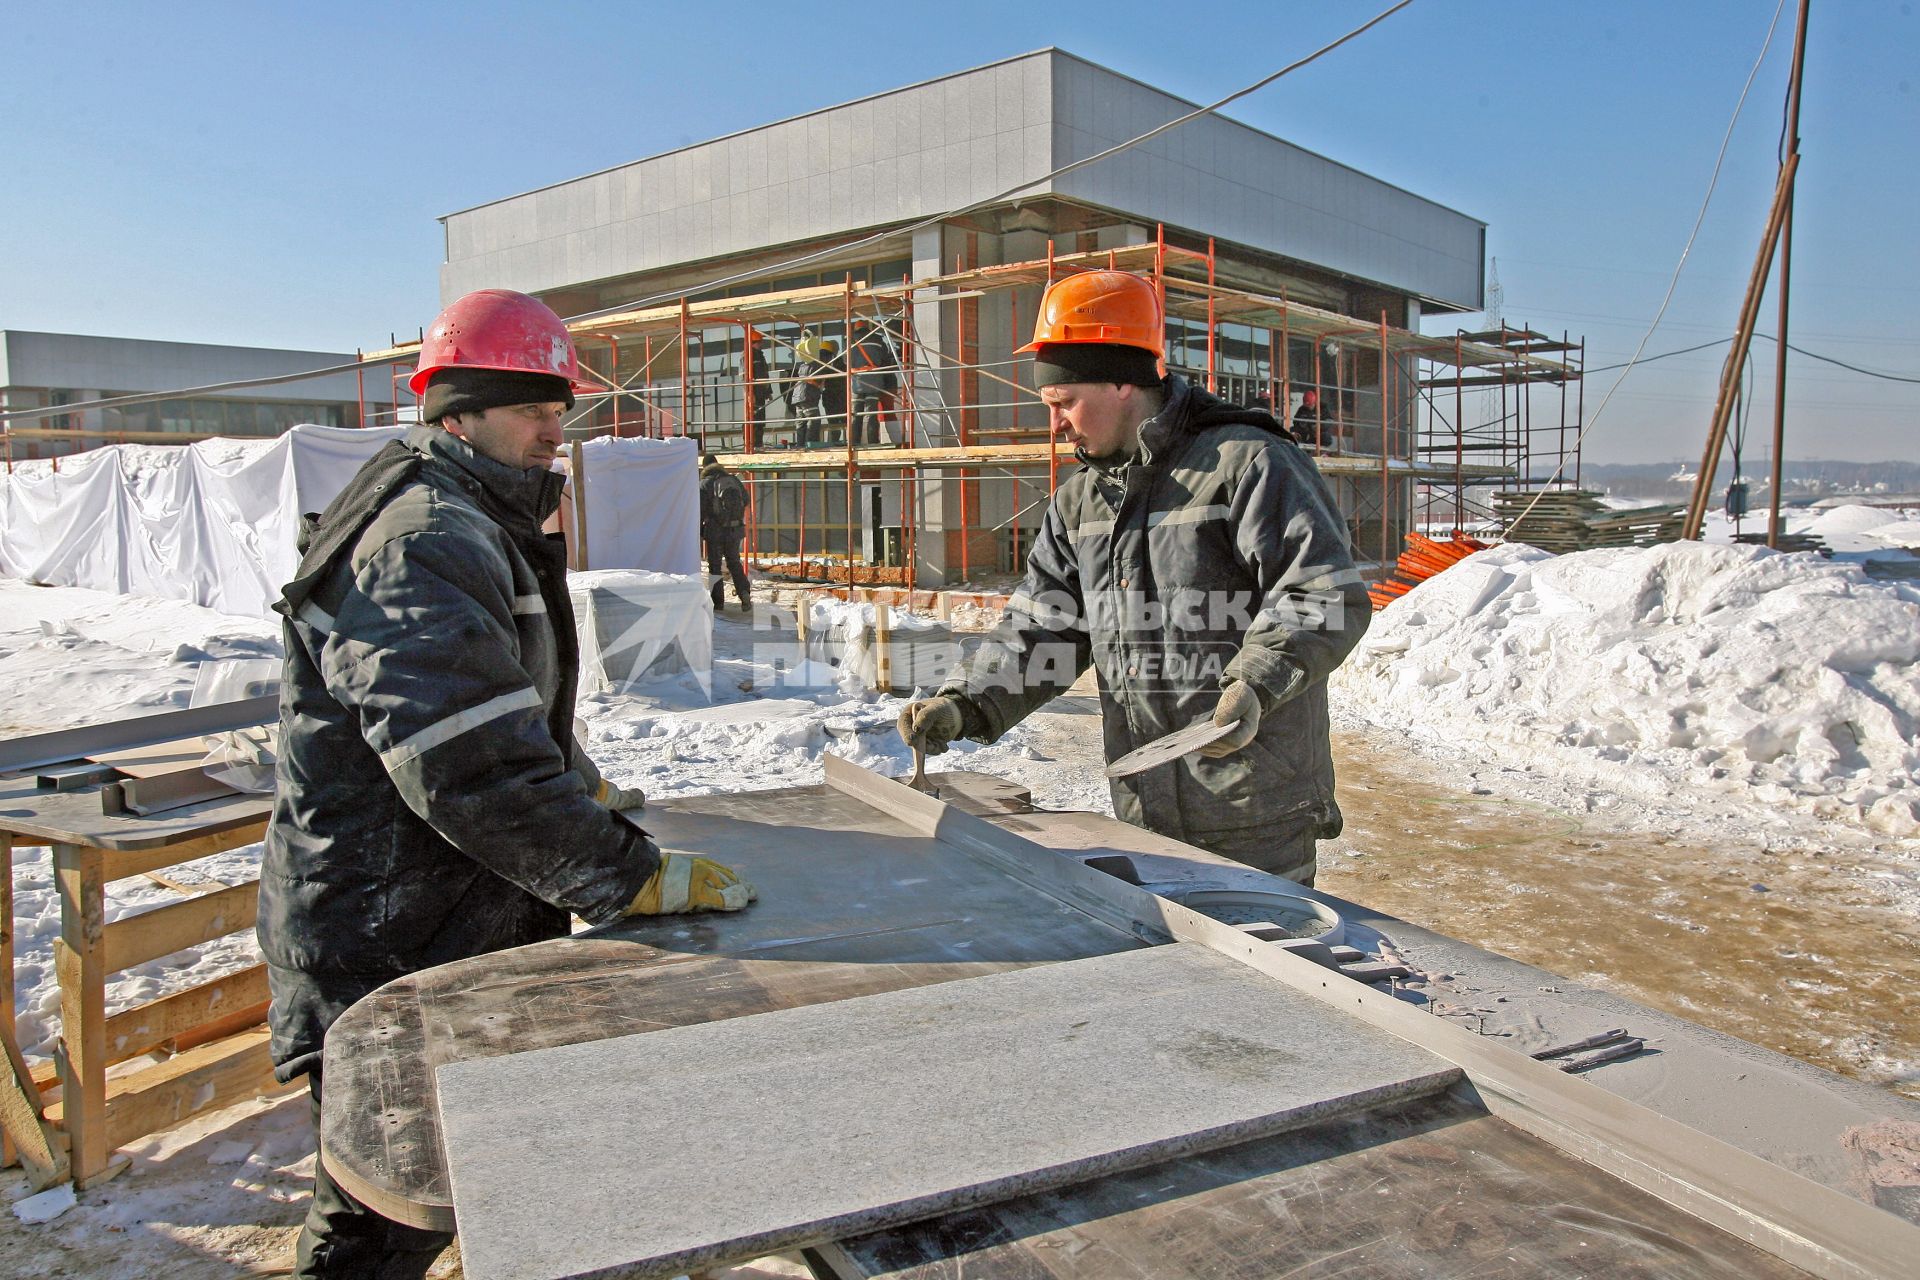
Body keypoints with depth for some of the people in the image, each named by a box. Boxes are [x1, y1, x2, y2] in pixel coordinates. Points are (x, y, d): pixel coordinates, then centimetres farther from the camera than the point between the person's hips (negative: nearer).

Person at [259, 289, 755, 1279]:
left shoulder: (477, 529, 15)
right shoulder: (427, 542, -23)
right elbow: (476, 770, -30)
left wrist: (580, 787, 22)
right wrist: (640, 879, -25)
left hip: (469, 927, 10)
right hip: (386, 954, -10)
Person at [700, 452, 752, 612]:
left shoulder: (705, 484, -6)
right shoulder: (734, 480, 7)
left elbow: (700, 511, -9)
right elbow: (746, 500, 17)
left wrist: (698, 533, 0)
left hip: (715, 532, -3)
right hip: (735, 529, 3)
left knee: (714, 566, 8)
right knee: (734, 563, 16)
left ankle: (717, 603, 8)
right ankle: (744, 594, -2)